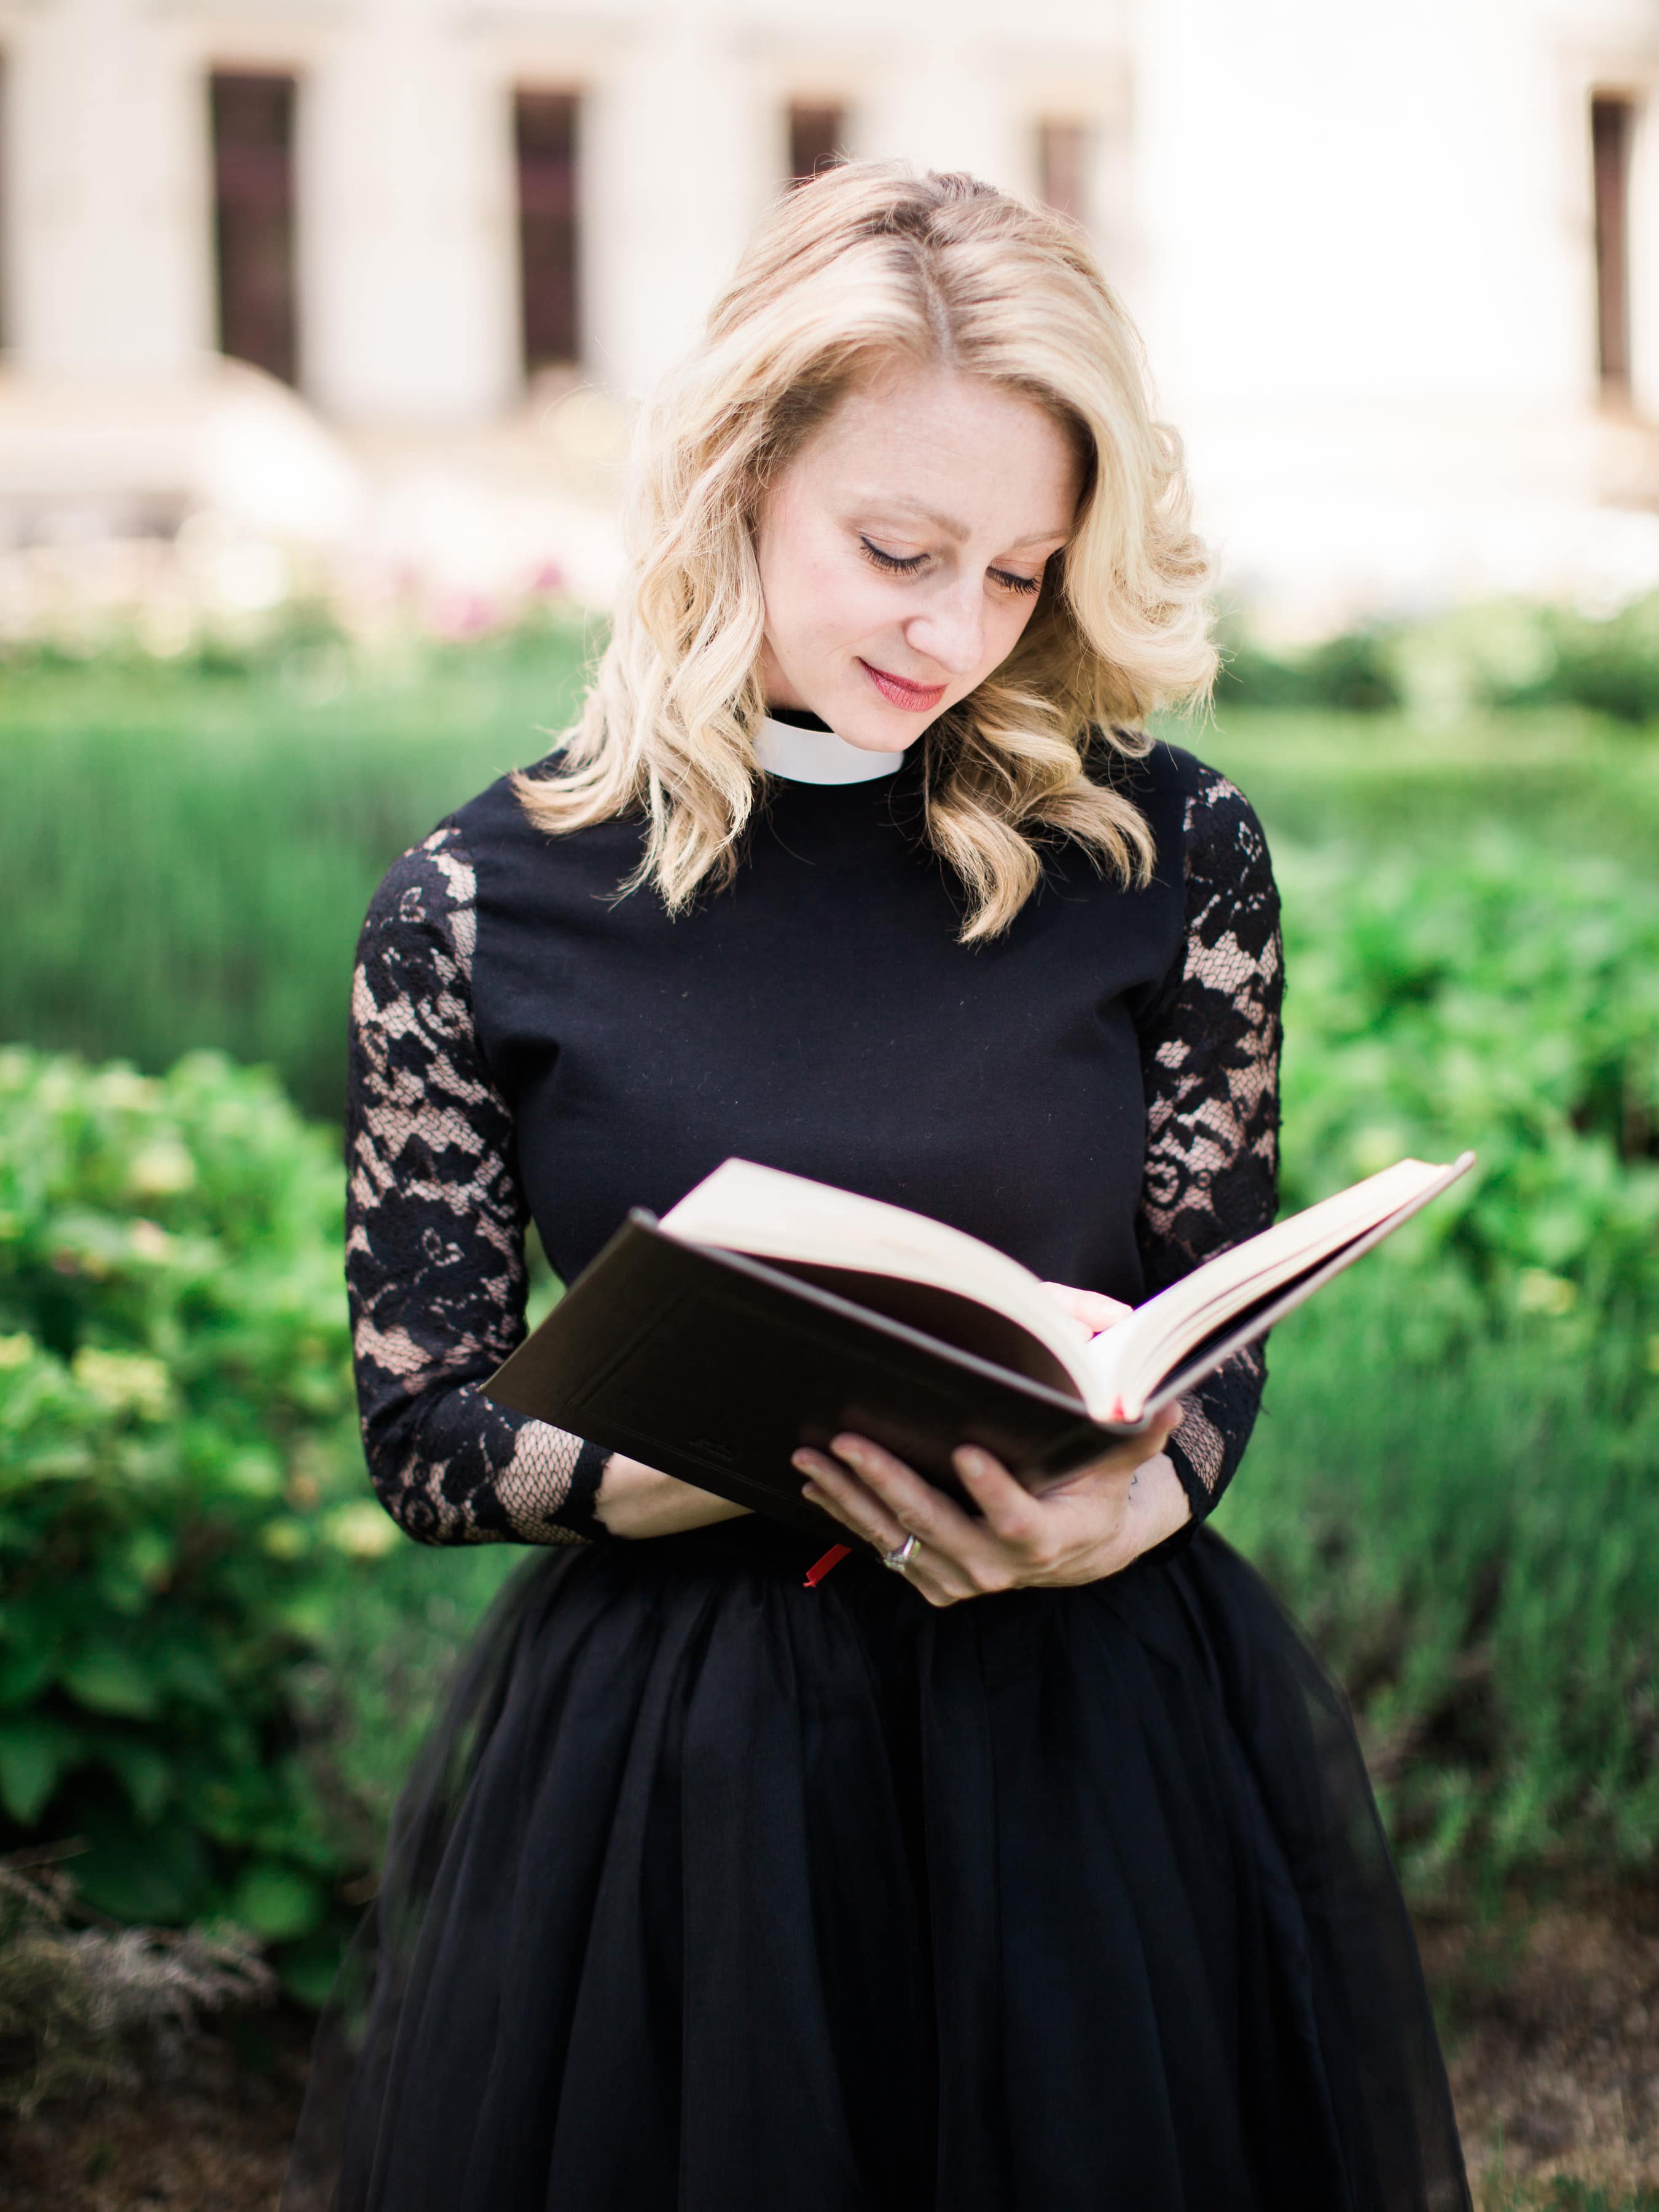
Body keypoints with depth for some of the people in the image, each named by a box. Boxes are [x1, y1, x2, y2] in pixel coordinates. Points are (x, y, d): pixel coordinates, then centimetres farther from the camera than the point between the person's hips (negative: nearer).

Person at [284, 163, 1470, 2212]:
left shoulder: (1167, 853, -3)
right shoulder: (480, 909, -5)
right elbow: (426, 1434, -3)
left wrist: (1129, 1501, -19)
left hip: (1098, 1739, 1)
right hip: (661, 1773, -1)